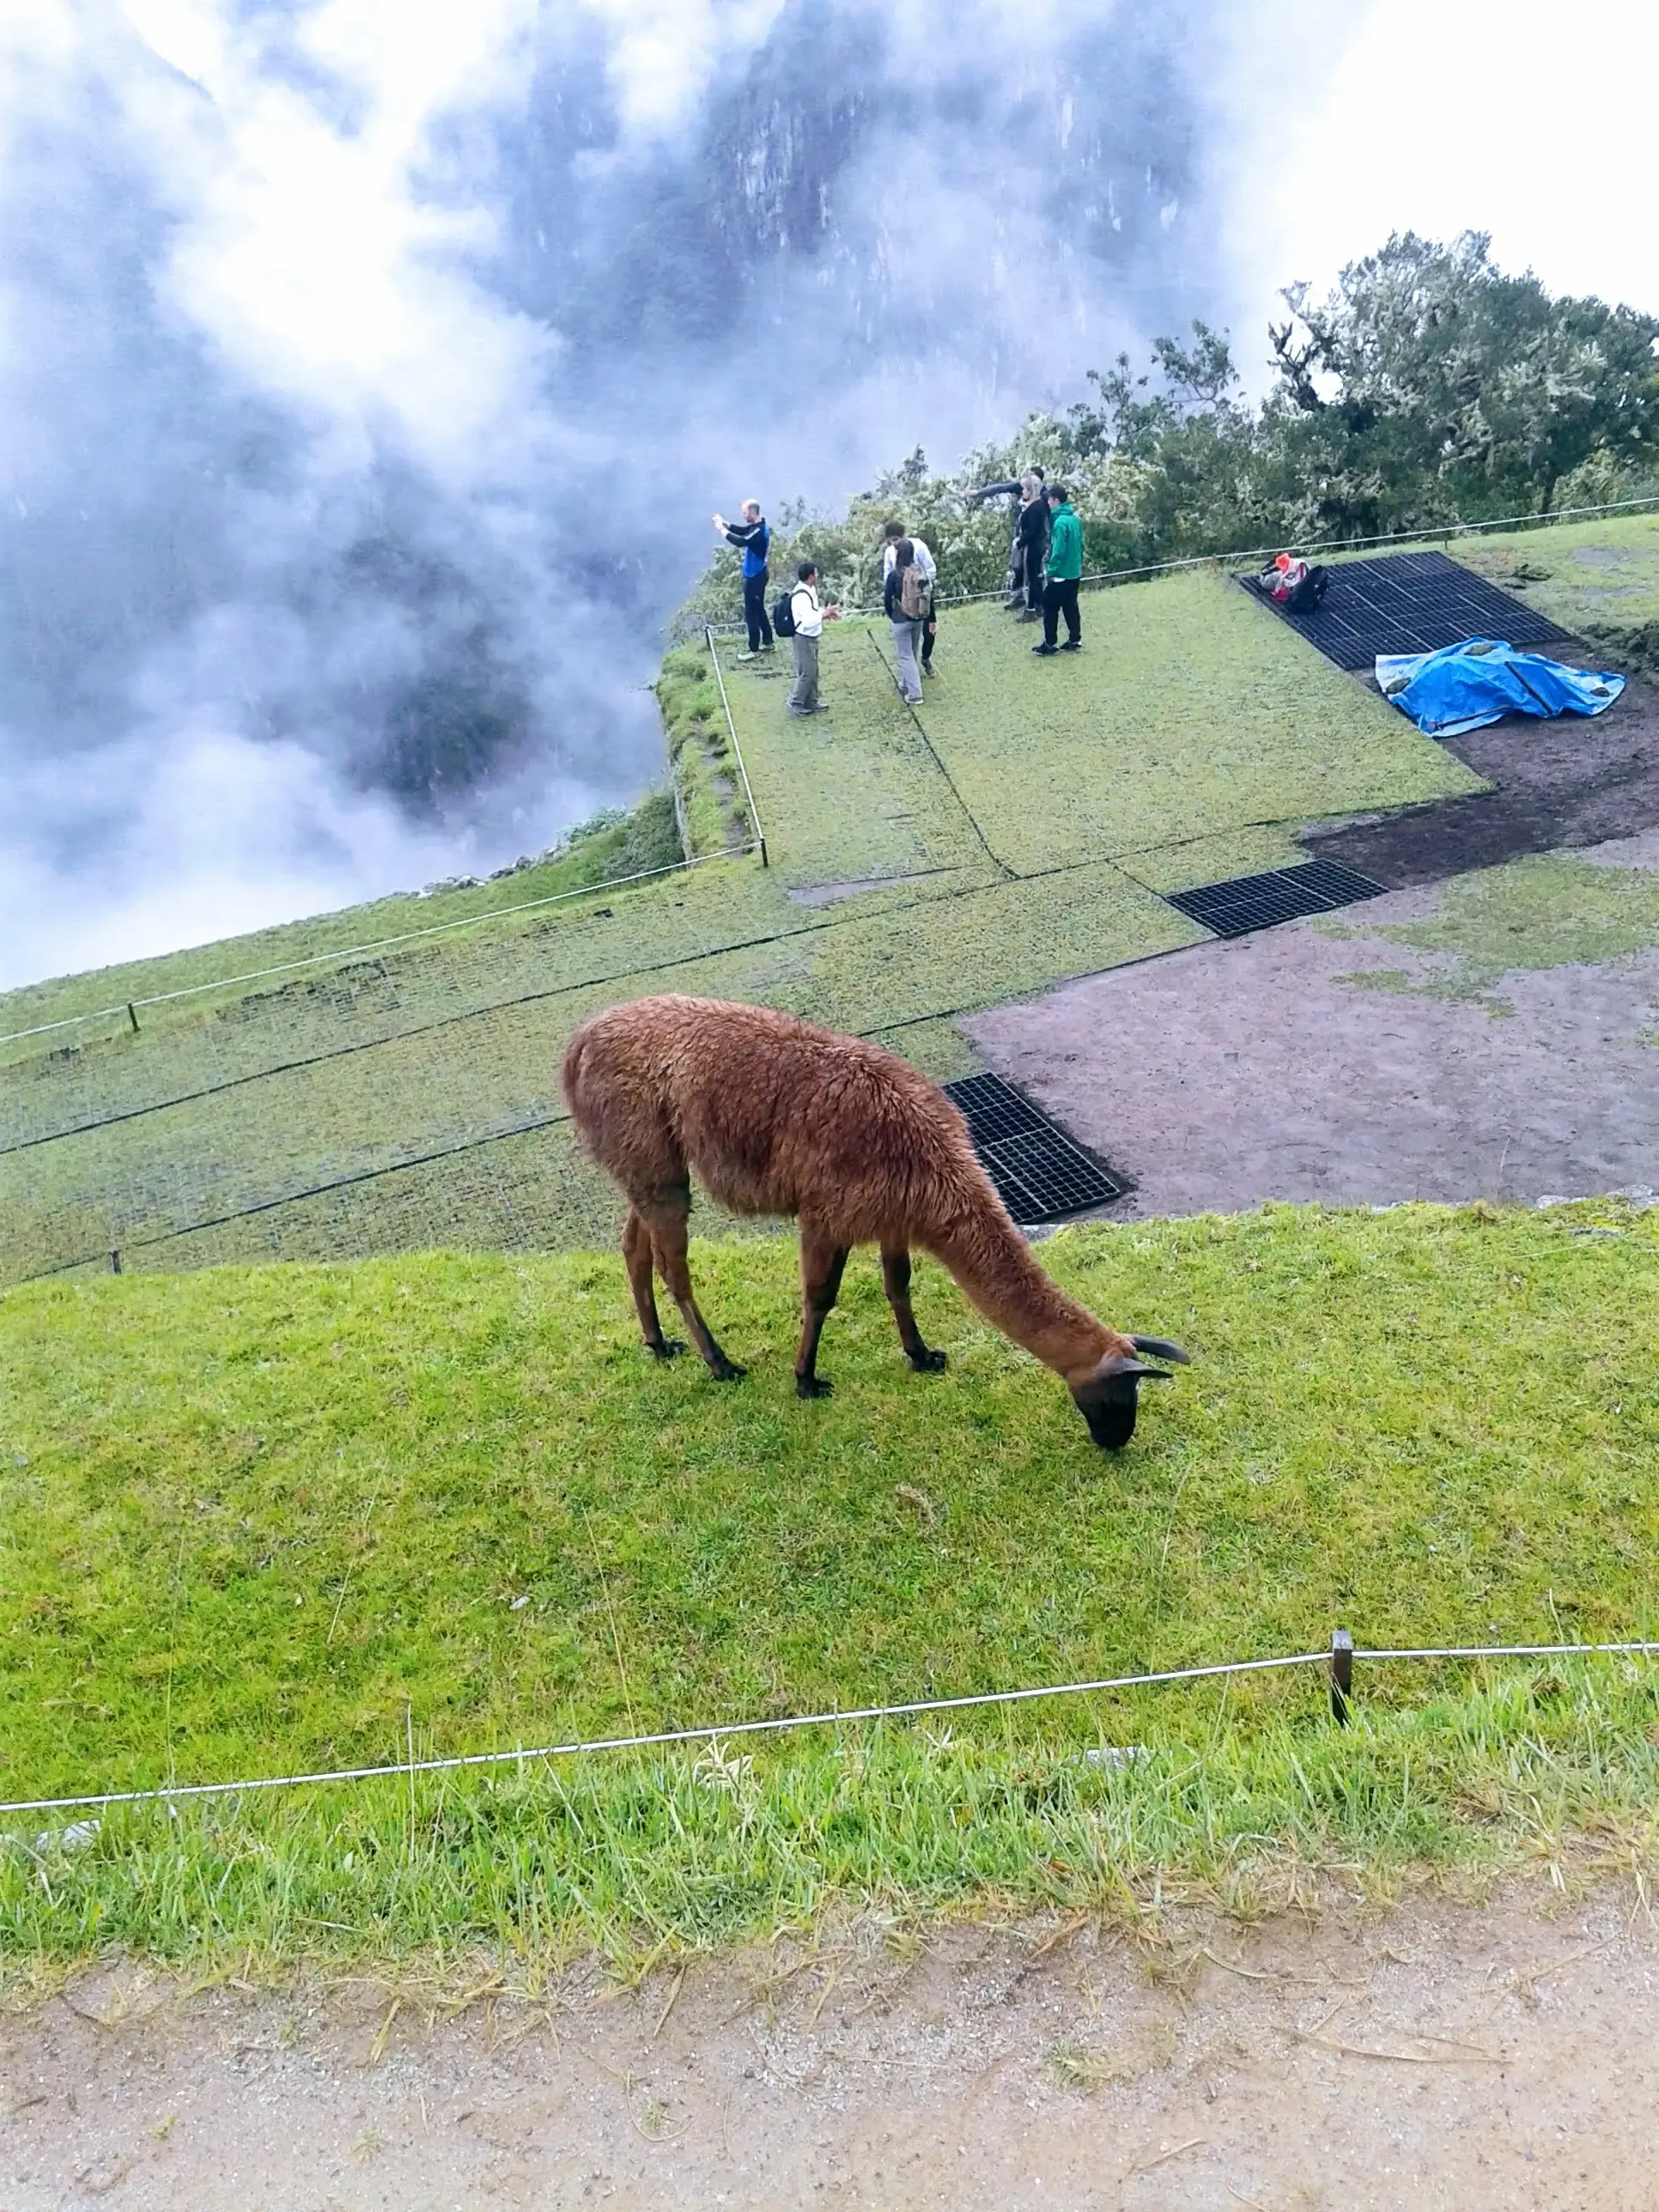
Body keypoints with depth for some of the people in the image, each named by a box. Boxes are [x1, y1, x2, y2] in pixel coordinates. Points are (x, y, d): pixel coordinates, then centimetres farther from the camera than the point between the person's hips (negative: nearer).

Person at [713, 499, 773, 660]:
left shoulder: (759, 531, -29)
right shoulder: (757, 526, 3)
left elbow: (740, 541, -38)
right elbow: (741, 530, 15)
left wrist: (721, 529, -28)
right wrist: (724, 522, -1)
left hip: (754, 577, -10)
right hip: (757, 574, 10)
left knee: (751, 613, 0)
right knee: (759, 609, 21)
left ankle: (754, 650, 8)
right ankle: (767, 642, 33)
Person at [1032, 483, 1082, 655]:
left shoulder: (1060, 522, -21)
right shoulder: (1075, 518, 5)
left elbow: (1058, 551, -23)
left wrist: (1051, 572, -15)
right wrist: (1079, 563, 20)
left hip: (1061, 574, -8)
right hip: (1074, 573, 8)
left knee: (1050, 608, 2)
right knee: (1070, 607, 16)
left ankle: (1050, 644, 6)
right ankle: (1075, 641, 20)